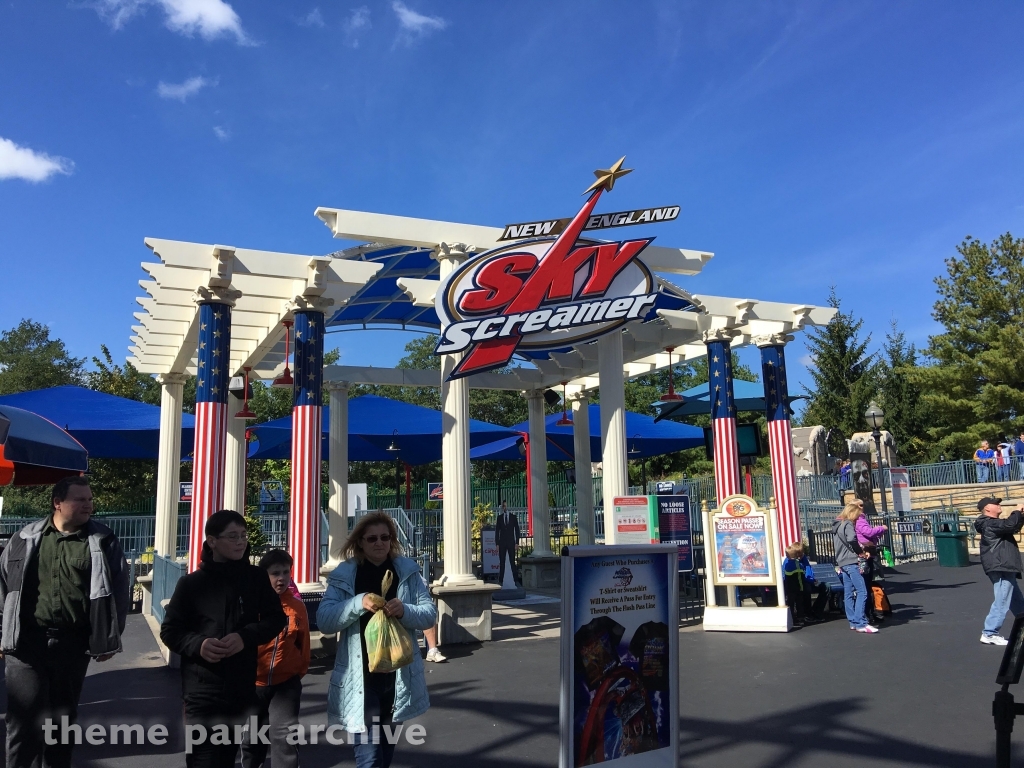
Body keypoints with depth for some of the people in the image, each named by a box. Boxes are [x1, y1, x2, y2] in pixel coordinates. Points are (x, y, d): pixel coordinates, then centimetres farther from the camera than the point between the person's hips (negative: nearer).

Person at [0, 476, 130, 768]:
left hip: (73, 643, 0)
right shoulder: (25, 538, 3)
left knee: (63, 717, 13)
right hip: (26, 641, 0)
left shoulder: (103, 541, -1)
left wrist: (107, 640, -1)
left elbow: (118, 589, 0)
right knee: (24, 718, 1)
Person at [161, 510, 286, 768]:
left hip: (243, 690, 3)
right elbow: (170, 631, 1)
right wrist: (198, 644, -20)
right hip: (203, 692, -3)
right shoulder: (191, 583, -4)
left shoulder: (256, 577, 2)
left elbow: (276, 619, 4)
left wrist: (246, 636, -14)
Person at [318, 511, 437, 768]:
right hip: (360, 677, -3)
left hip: (398, 675, 3)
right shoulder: (344, 575, -2)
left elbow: (430, 614, -1)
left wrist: (405, 611, -22)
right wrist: (359, 603, -25)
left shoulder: (407, 571, 2)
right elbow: (323, 620, -9)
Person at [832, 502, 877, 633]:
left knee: (848, 594, 10)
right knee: (862, 592, -10)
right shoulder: (848, 524, -9)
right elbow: (851, 539, -27)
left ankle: (853, 622, 14)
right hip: (851, 562, -9)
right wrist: (860, 552, -12)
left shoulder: (836, 525, 18)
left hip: (842, 563, 9)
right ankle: (860, 623, -15)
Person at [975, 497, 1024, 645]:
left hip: (1004, 568, 11)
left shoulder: (994, 524, 20)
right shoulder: (990, 524, -15)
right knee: (1001, 602, -12)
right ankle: (989, 634, -10)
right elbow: (1010, 524, -29)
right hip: (1000, 568, -11)